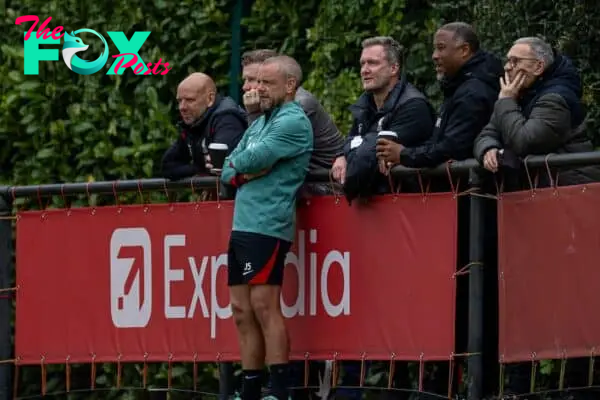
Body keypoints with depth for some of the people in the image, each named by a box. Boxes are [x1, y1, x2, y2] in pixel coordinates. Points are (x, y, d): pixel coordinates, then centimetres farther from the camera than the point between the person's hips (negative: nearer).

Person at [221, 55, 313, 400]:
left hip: (267, 226, -9)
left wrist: (238, 163, 6)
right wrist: (243, 174, -4)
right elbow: (228, 172, 18)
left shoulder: (293, 122, -6)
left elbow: (253, 159, -16)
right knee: (242, 310, 8)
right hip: (242, 226, 9)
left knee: (264, 306, -12)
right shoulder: (259, 123, 22)